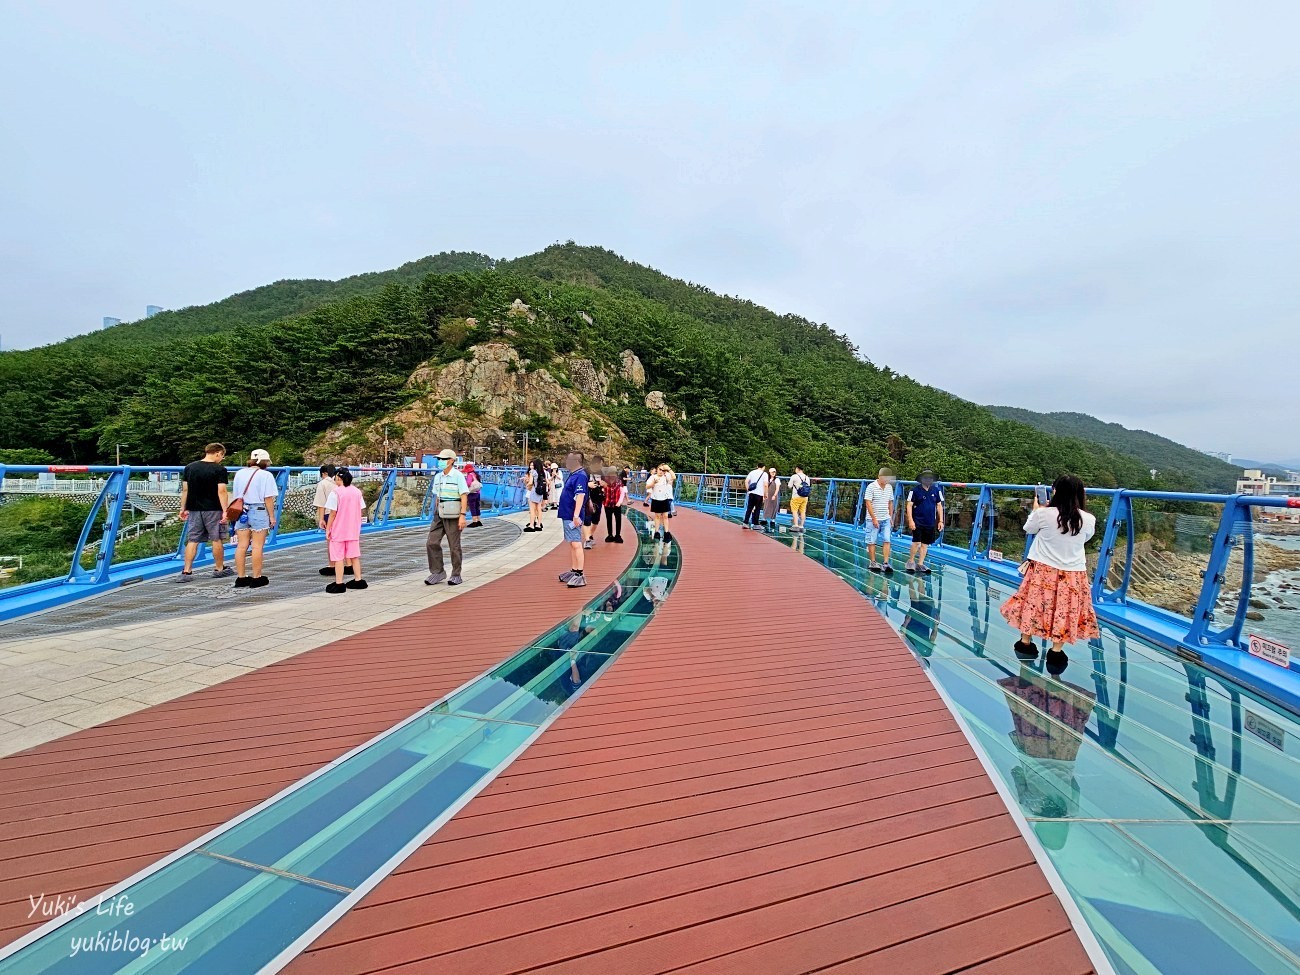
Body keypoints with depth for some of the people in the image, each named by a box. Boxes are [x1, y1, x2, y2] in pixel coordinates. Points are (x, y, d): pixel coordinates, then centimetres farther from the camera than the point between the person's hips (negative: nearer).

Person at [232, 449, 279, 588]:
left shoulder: (240, 473, 10)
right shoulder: (266, 475, -9)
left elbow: (236, 495, 15)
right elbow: (268, 498, -12)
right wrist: (272, 516, -5)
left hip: (241, 512, 6)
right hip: (259, 512, -6)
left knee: (241, 546, 9)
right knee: (257, 547, 0)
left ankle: (241, 579, 14)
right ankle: (256, 579, 5)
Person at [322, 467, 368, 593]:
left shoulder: (336, 492, -13)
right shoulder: (357, 491, 4)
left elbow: (333, 513, -14)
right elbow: (362, 510, 5)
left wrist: (328, 529, -7)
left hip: (338, 530, -5)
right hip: (353, 530, 5)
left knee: (338, 557, 2)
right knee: (354, 556, 13)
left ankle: (339, 584, 5)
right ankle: (358, 580, 18)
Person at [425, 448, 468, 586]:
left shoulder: (458, 476, -9)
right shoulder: (438, 477, 11)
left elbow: (464, 497, -14)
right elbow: (437, 497, 17)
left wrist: (462, 516, -21)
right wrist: (436, 515, 17)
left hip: (453, 514, -6)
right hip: (440, 514, 6)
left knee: (454, 546, 0)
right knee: (432, 542, -1)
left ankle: (456, 576, 11)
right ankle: (437, 572, 10)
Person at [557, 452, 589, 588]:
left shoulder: (580, 476, -16)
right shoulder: (573, 474, 14)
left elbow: (580, 496, -24)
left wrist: (576, 515, -28)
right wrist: (560, 503, 27)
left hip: (573, 517, -10)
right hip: (567, 515, 10)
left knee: (576, 544, -8)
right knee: (571, 544, 16)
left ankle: (580, 575, -5)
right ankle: (574, 571, 25)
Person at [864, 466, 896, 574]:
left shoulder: (889, 487, 8)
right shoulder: (871, 487, -10)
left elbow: (890, 503, 16)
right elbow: (868, 503, -13)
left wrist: (891, 517, 13)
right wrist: (874, 519, -16)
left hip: (886, 519, 5)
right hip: (873, 519, -5)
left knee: (887, 541, -3)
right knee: (872, 541, 4)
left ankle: (886, 563, -2)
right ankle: (872, 562, 15)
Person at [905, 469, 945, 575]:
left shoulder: (936, 490, 5)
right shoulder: (915, 490, -7)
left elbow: (939, 506, 11)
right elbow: (909, 505, -7)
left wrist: (941, 521, 8)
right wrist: (910, 520, -14)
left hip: (930, 522, 4)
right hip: (918, 521, -4)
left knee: (925, 543, 8)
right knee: (916, 542, -10)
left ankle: (920, 564, 18)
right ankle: (910, 561, 9)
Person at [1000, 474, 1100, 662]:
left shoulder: (1044, 514, -15)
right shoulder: (1088, 519, -8)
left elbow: (1028, 529, 5)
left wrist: (1036, 509, 19)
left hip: (1043, 569, -1)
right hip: (1073, 573, 1)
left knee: (1033, 604, 12)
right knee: (1064, 610, 9)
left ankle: (1025, 643, 22)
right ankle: (1056, 651, 13)